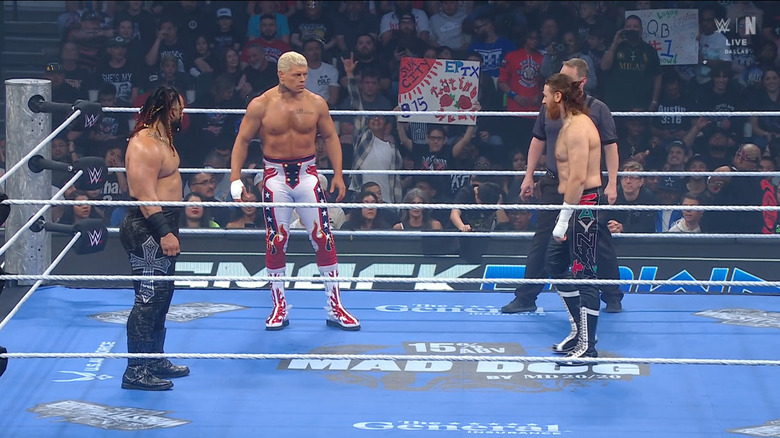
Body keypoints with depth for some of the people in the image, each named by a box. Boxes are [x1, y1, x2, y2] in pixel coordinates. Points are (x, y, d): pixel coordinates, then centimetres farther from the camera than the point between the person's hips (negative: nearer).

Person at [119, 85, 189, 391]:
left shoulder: (161, 138, 14)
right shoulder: (145, 146, -20)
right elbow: (145, 196, -25)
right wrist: (164, 233, -29)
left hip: (162, 226, 11)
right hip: (147, 231, -11)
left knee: (161, 296, 18)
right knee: (149, 299, -10)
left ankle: (155, 360, 29)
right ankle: (136, 371, -7)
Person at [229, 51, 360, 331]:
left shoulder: (316, 103, -1)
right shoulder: (261, 105, -6)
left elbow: (330, 137, 10)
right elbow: (242, 141, 0)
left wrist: (338, 174, 3)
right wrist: (235, 179, -7)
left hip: (307, 174, 1)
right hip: (275, 176, -1)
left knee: (323, 238, -2)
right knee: (276, 242, 3)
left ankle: (335, 307, 4)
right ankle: (279, 308, 15)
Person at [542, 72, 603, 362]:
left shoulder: (577, 128, -17)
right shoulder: (571, 124, 16)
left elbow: (578, 178, -24)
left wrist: (563, 219, -23)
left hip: (583, 205, -11)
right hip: (575, 204, 11)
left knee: (583, 273, -8)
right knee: (555, 262, 19)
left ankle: (587, 346, -4)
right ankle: (579, 330, 28)